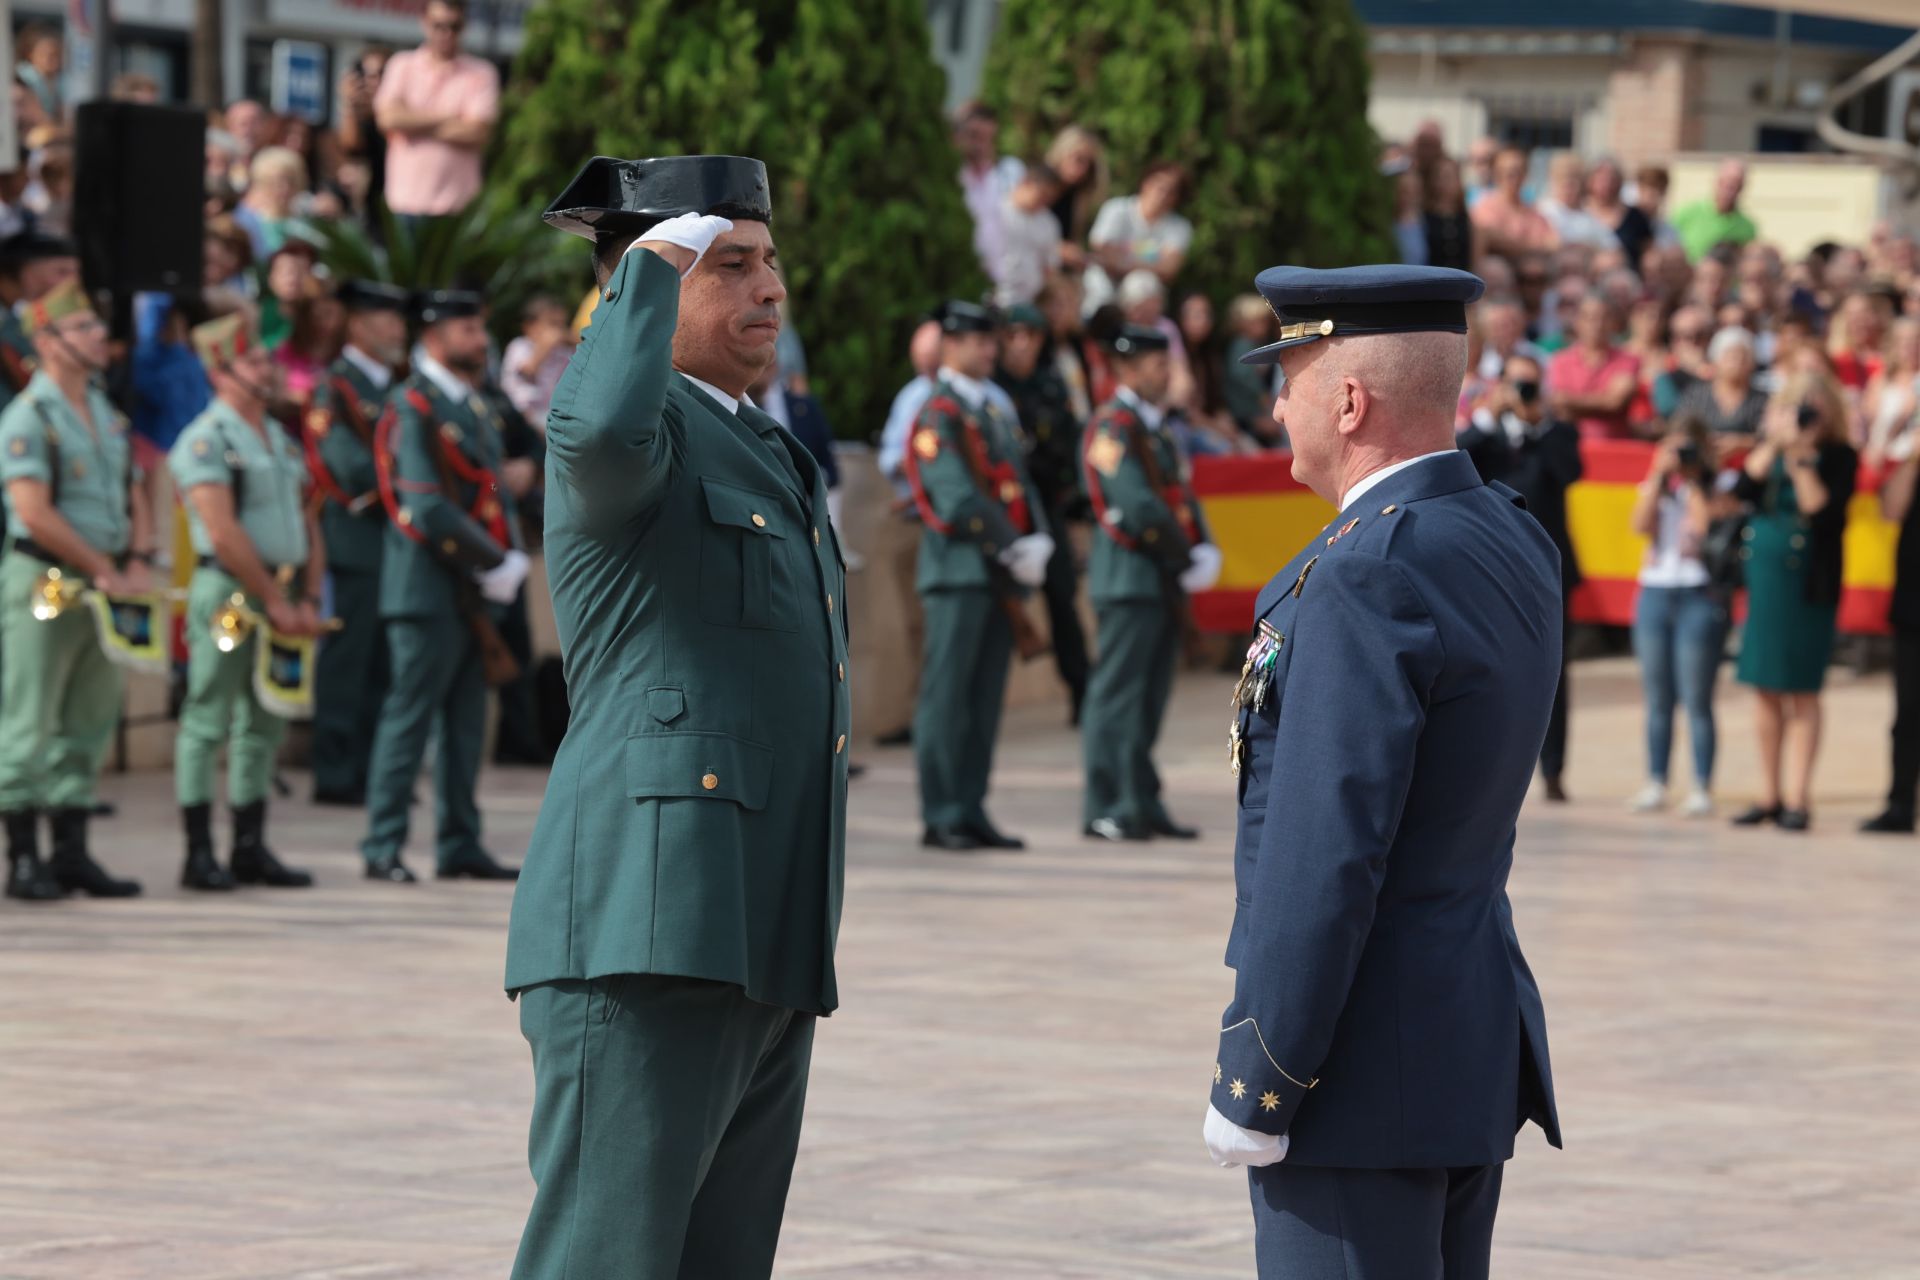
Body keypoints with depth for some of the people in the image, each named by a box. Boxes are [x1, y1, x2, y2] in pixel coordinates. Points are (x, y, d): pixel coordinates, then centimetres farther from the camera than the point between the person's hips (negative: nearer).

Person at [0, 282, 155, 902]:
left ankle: (71, 852, 17)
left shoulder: (108, 415, 15)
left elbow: (135, 498, 17)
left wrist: (137, 563, -1)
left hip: (103, 589, 8)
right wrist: (103, 570, -16)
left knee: (88, 723, 10)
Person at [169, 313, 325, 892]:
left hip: (281, 596, 8)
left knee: (264, 726, 10)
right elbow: (224, 534, -16)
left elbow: (308, 524, 15)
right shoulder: (206, 441, -9)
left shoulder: (282, 440, 16)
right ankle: (200, 855, -1)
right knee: (207, 724, -3)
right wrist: (274, 601, -15)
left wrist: (308, 599, 2)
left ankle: (251, 849, 16)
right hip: (227, 593, -8)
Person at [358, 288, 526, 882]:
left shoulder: (472, 405, 16)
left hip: (474, 593, 8)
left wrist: (512, 559, -3)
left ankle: (459, 846, 15)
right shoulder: (413, 409, -11)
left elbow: (496, 493, 15)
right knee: (409, 717, -5)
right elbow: (429, 510, -18)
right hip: (431, 589, -8)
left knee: (465, 722, 10)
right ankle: (383, 849, -1)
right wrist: (495, 565, -15)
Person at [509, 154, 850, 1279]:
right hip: (647, 937, -9)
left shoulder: (768, 456, 25)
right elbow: (608, 427, -32)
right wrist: (656, 260, -14)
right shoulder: (623, 434, -4)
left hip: (766, 954, 9)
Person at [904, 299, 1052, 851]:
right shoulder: (939, 416, -8)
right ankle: (942, 818, -4)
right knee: (947, 696, -5)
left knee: (985, 699, 8)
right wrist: (1012, 548, -15)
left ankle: (971, 812, 12)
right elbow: (960, 500, -16)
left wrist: (1037, 543, -1)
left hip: (998, 575, 8)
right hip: (959, 571, -8)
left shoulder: (993, 413, 18)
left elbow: (1020, 486, 16)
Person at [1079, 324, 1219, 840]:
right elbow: (1137, 506, -19)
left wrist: (1204, 550, -2)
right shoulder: (1113, 426, -12)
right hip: (1129, 578, -9)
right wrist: (1185, 556, -14)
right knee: (1118, 695, -7)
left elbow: (1181, 494, 15)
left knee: (1150, 698, 10)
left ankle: (1142, 805, 13)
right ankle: (1106, 810, -6)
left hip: (1165, 582, 9)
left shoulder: (1157, 426, 18)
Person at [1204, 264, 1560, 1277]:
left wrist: (1252, 1090, -17)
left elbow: (1322, 862, -22)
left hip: (1367, 1068, -10)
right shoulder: (1509, 540, 9)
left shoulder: (1368, 576, -20)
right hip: (1479, 1042, 10)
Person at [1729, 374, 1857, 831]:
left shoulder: (1839, 458, -6)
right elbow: (1744, 489, -8)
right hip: (1762, 577, 5)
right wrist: (1774, 444, -13)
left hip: (1807, 585, -5)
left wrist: (1801, 459, -19)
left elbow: (1822, 509, -18)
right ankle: (1769, 796, 16)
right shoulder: (1768, 448, 7)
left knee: (1800, 694, -3)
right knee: (1768, 693, 8)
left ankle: (1795, 799, -2)